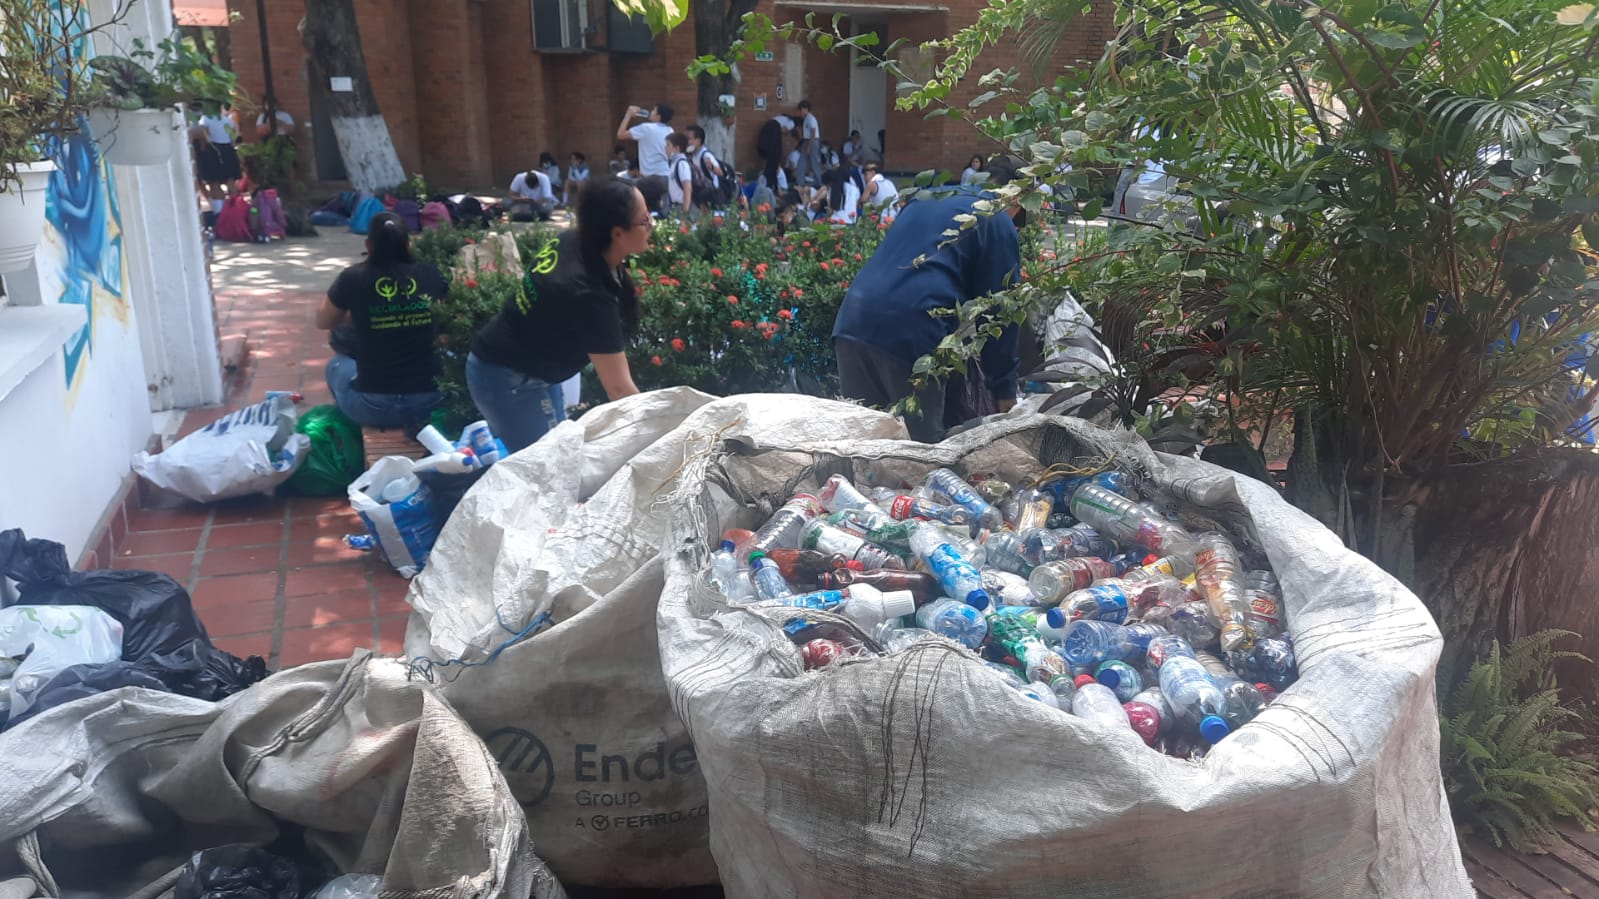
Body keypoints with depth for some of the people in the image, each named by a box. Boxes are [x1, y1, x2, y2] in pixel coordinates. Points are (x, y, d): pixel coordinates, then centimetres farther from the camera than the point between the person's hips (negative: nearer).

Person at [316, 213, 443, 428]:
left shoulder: (353, 278, -7)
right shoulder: (430, 275, -3)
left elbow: (323, 322, 13)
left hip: (372, 408, -1)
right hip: (430, 403, 1)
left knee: (337, 363, 30)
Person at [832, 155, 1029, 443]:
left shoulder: (923, 202, 28)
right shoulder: (999, 224, 9)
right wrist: (1004, 389, 13)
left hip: (853, 317, 7)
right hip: (912, 332, -6)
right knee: (922, 444, 4)